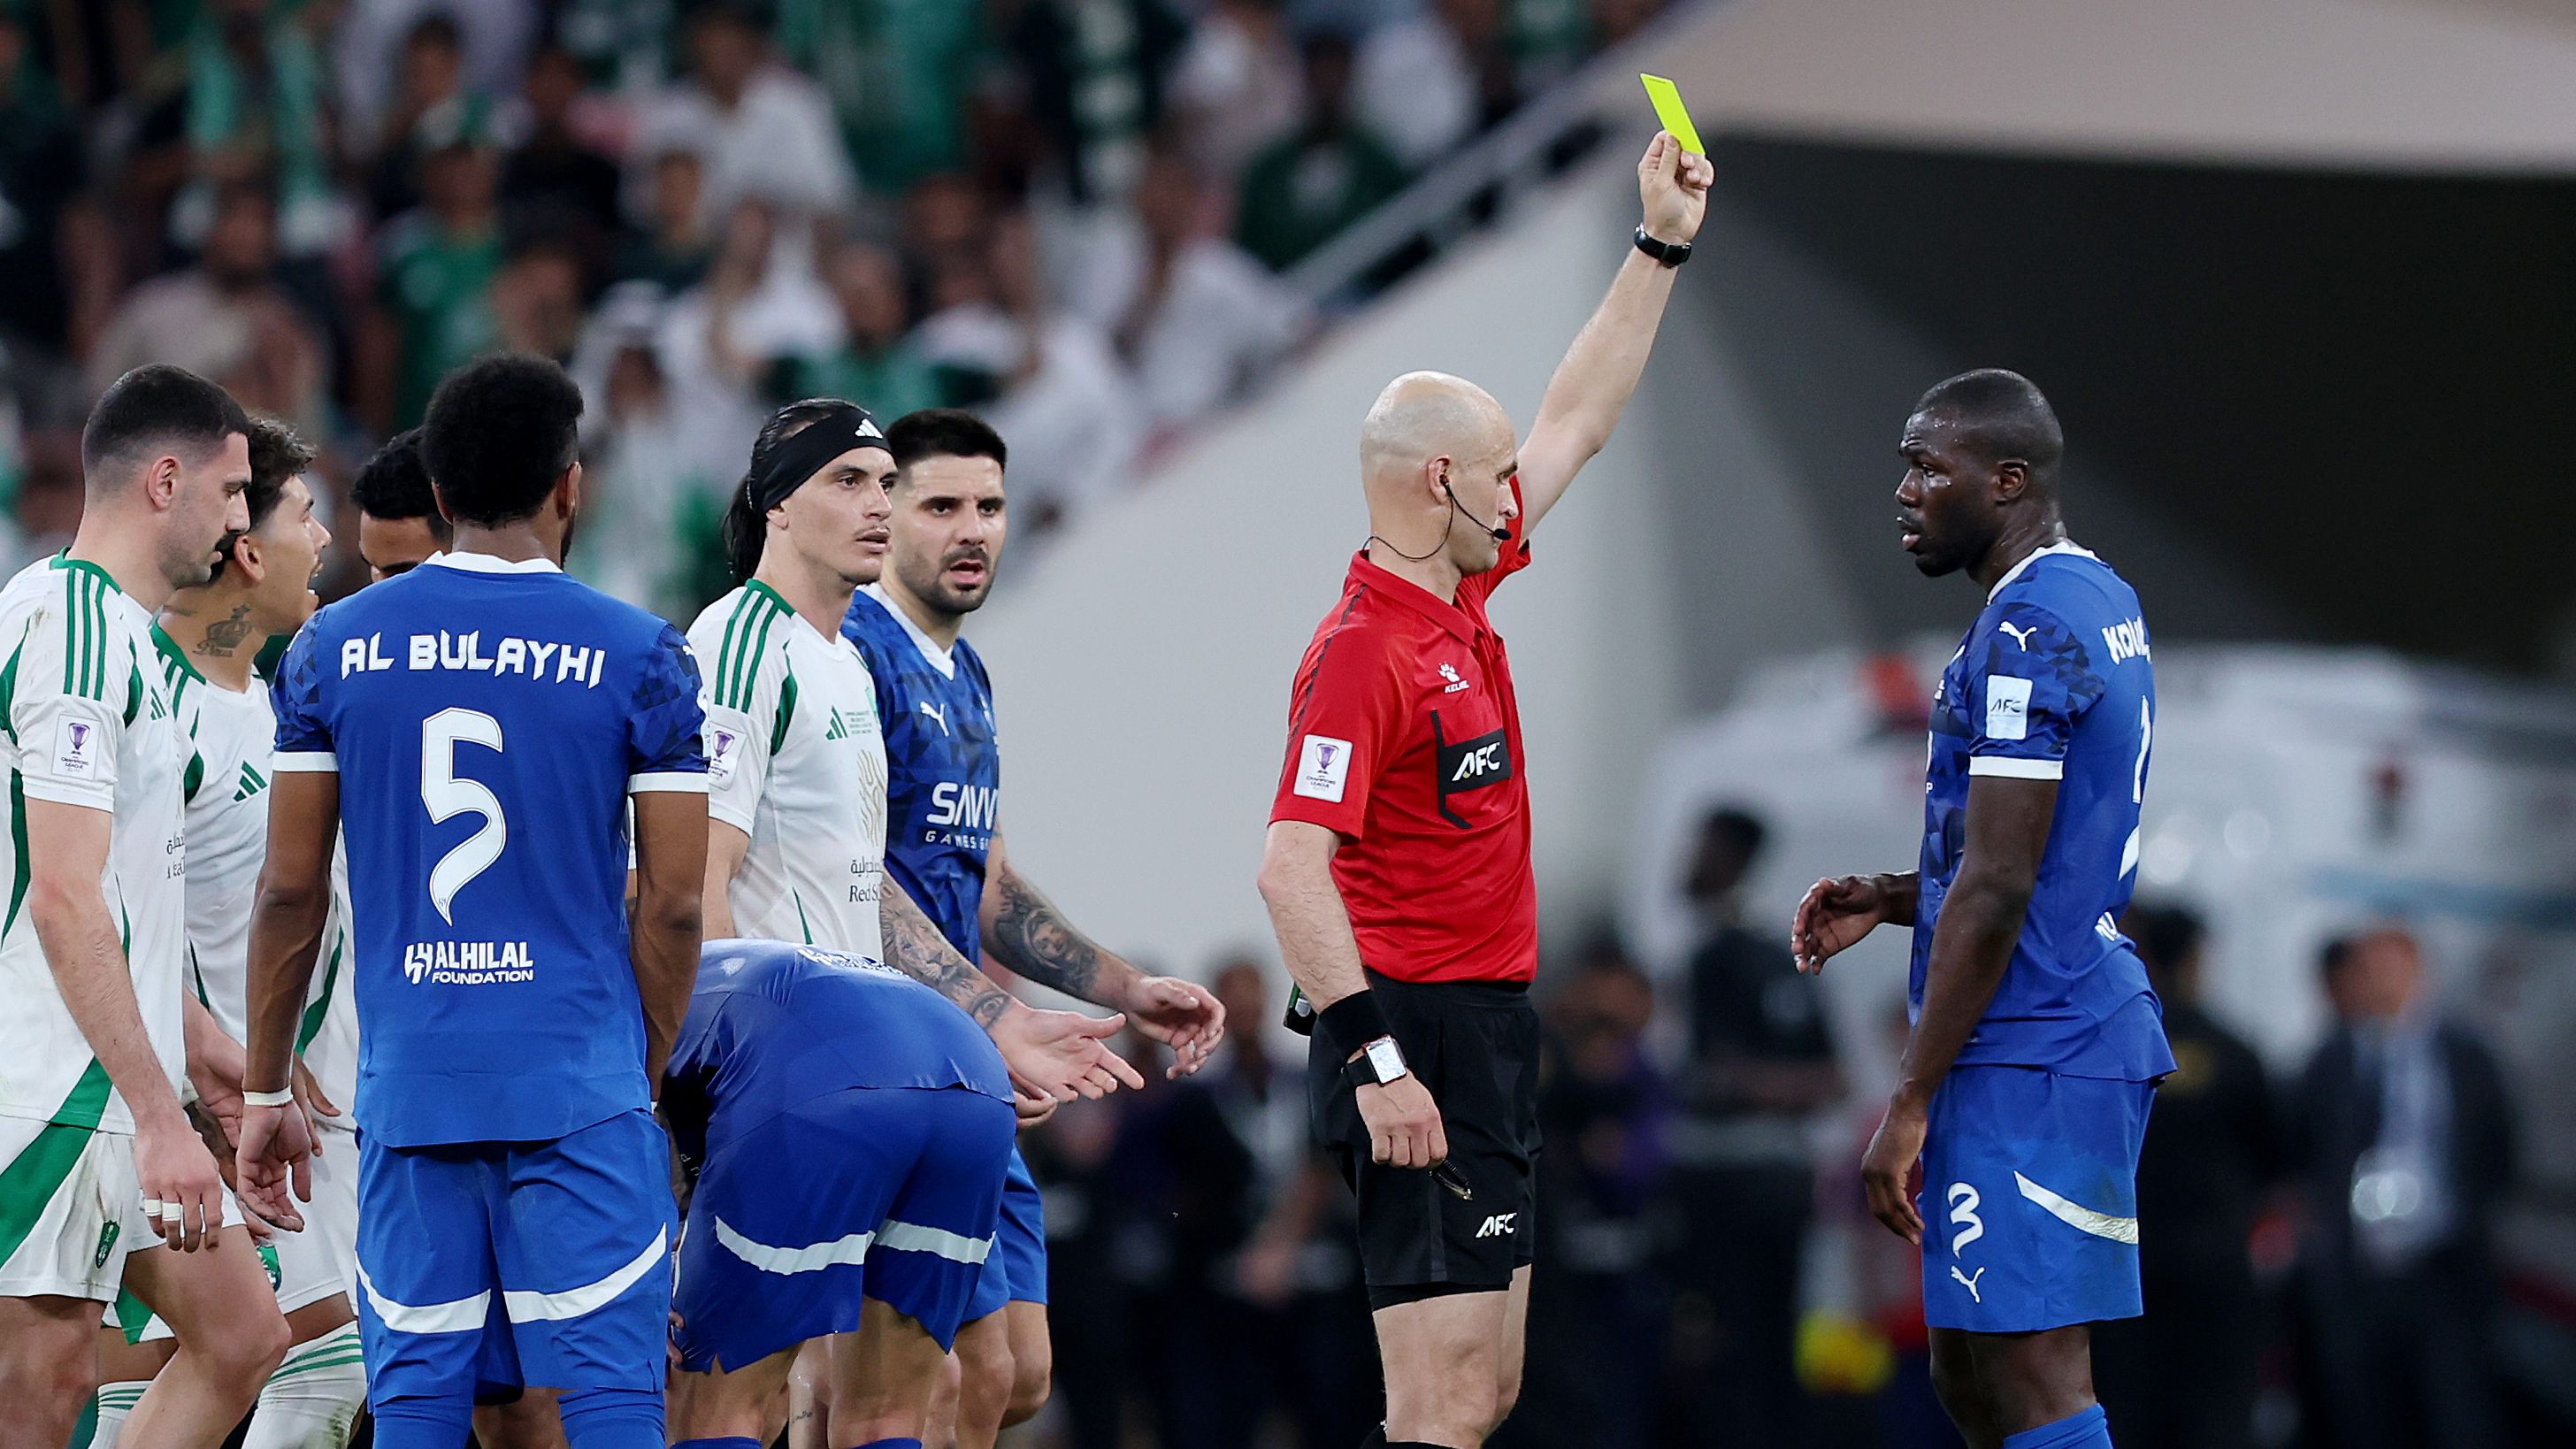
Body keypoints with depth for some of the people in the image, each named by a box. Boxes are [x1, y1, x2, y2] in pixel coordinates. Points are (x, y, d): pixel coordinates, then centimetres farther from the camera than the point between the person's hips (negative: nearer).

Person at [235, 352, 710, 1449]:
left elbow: (291, 887, 6)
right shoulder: (641, 657, -1)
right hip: (582, 1084, -3)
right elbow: (672, 902, -1)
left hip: (407, 1086, 3)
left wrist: (264, 1091, 14)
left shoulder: (335, 647, 5)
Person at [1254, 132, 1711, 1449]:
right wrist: (1377, 1062, -29)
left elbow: (1577, 422, 24)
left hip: (1489, 1032, 10)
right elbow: (1292, 867, -23)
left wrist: (1662, 248, 26)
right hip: (1422, 1040, -10)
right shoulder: (1361, 650, -16)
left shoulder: (1459, 598, 12)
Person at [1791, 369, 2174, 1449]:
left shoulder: (2027, 628, -16)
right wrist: (1889, 900, 13)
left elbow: (1996, 890, -20)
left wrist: (1909, 1103, -18)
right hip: (2088, 1033, 10)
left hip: (2027, 1065, -10)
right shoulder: (2100, 602, 16)